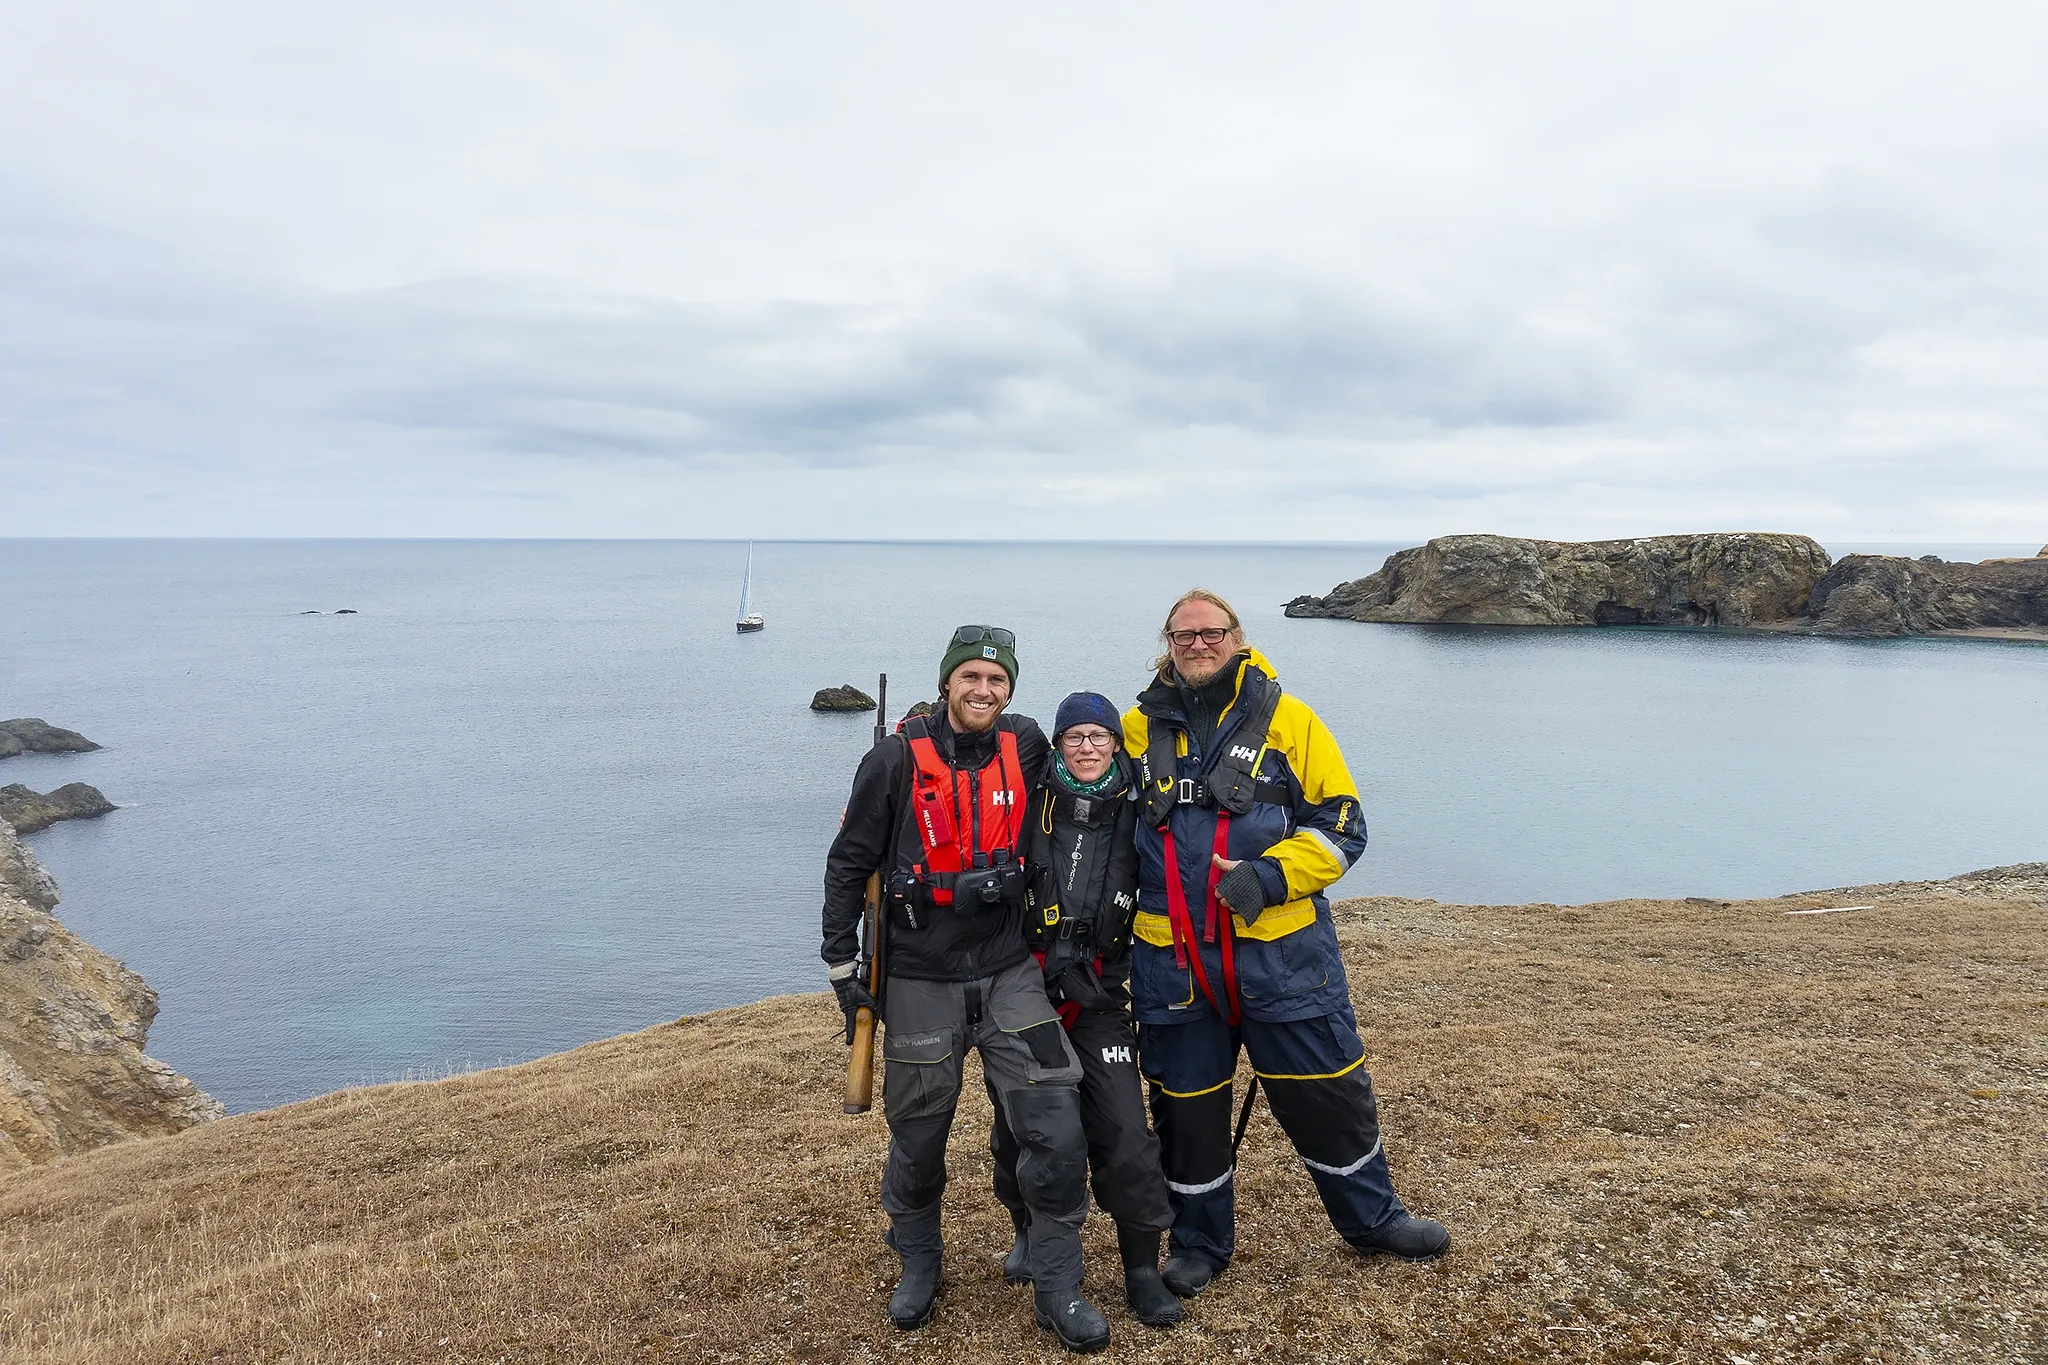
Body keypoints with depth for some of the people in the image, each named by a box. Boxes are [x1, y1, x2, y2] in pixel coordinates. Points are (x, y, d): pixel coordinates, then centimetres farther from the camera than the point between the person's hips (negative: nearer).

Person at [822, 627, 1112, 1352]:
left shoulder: (1025, 744, -2)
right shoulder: (898, 758, -11)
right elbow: (848, 863, -3)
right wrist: (842, 965, -2)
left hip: (1009, 974, 2)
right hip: (920, 983, -2)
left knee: (1056, 1132, -5)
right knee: (917, 1138, 13)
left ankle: (1057, 1288, 14)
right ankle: (918, 1263, 39)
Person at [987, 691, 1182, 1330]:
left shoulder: (1135, 818, 1)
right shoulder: (1030, 806, -5)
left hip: (1098, 997, 0)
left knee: (1125, 1133, -6)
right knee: (1017, 1124, 11)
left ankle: (1142, 1270, 12)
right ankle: (1029, 1231, 38)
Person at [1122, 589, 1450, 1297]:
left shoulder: (1287, 718, -1)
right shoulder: (1139, 727, 5)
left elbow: (1341, 822, -3)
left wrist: (1268, 875, -17)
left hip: (1281, 952, -1)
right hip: (1172, 964, 2)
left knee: (1328, 1095, 10)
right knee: (1187, 1106, 13)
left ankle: (1372, 1217, 36)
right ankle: (1200, 1243, 34)